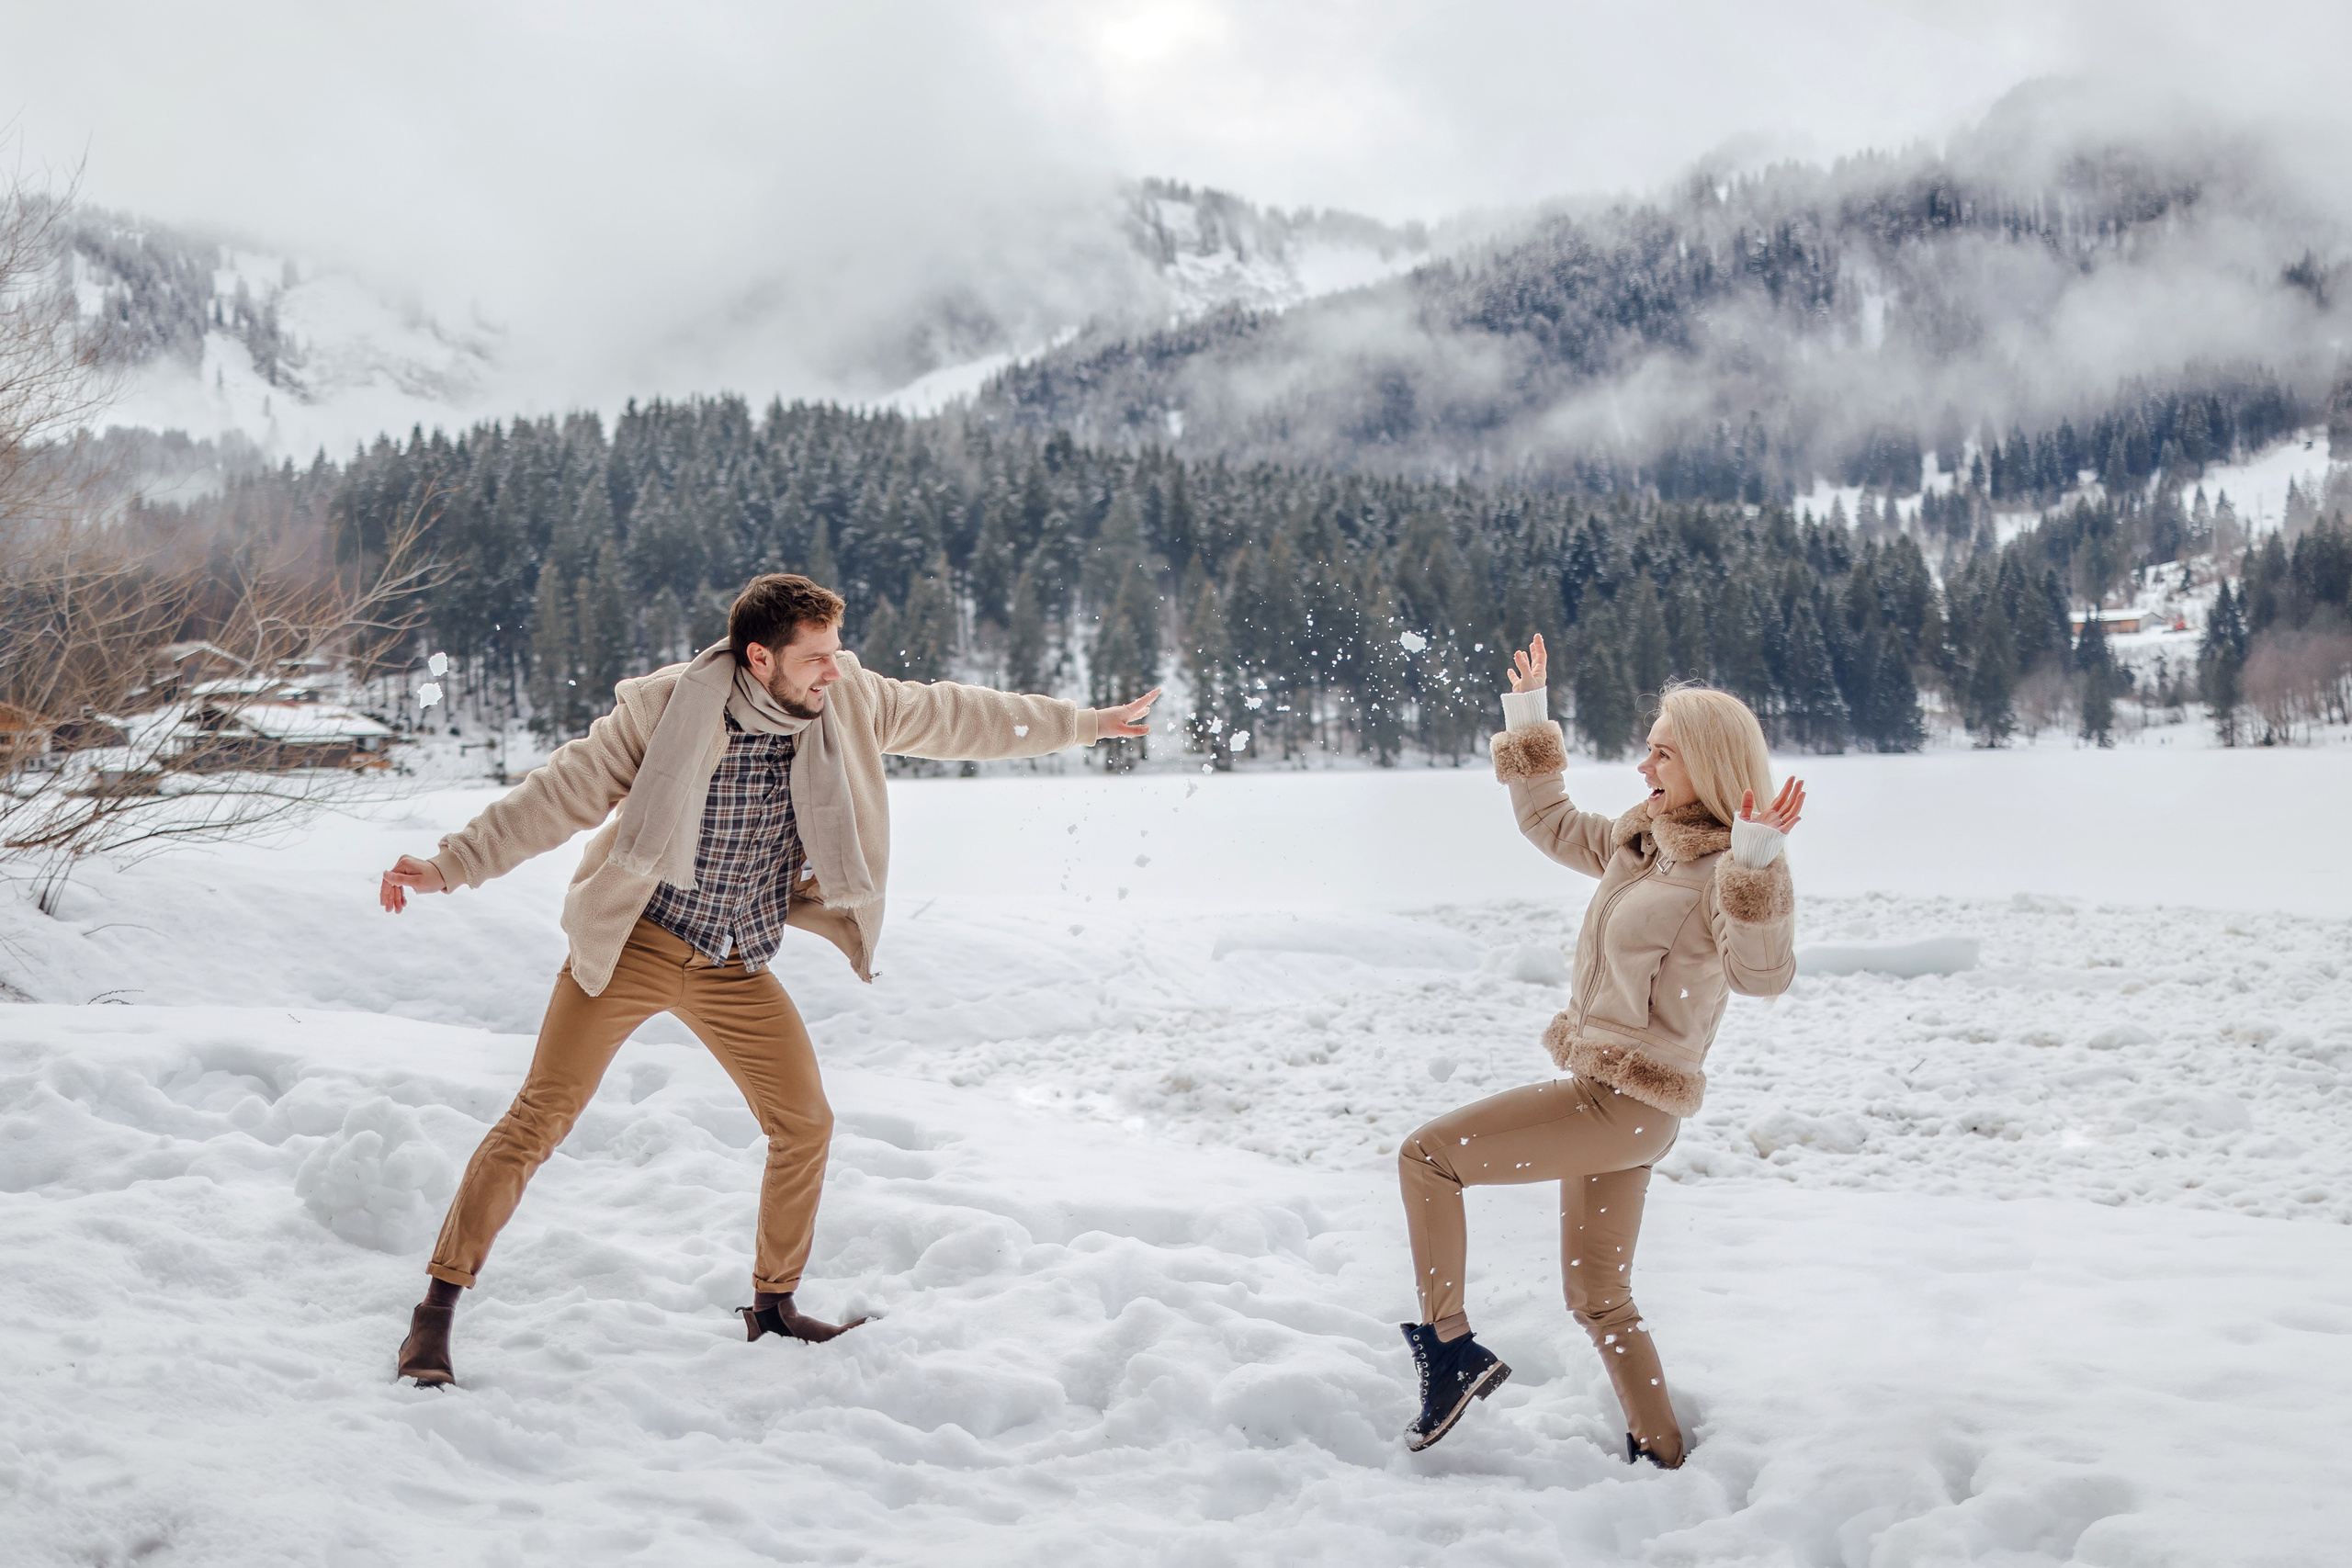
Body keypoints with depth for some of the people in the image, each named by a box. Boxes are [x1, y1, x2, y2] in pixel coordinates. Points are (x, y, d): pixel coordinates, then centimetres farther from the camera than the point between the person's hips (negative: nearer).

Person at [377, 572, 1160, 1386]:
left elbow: (949, 716, 6)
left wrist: (1085, 723, 13)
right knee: (541, 1114, -9)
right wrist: (450, 866, -16)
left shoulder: (847, 700, -8)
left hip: (738, 967, 4)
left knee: (804, 1125, 4)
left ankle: (772, 1304, 25)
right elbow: (563, 792, -12)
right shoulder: (664, 707, -19)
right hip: (632, 945, -4)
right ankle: (438, 1306, 3)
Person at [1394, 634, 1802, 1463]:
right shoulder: (1640, 841, 9)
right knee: (1597, 1298, 18)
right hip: (1604, 1092, 9)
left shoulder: (1726, 874, -17)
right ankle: (1662, 1455, 30)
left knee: (1426, 1156, -10)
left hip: (1625, 1104, -9)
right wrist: (1528, 721, 21)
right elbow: (1552, 824, 25)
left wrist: (1756, 865, -46)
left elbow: (1761, 973, -34)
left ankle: (1450, 1346, 1)